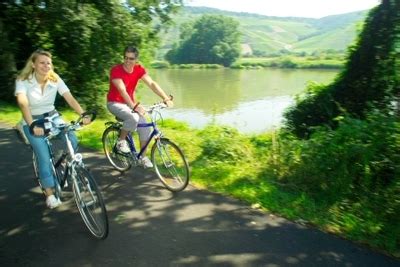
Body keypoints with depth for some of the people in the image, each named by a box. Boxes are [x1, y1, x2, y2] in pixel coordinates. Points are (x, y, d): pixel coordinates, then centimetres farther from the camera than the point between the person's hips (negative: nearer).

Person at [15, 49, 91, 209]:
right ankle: (49, 194, -1)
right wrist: (32, 125, -51)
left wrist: (83, 115, -37)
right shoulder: (23, 81, -17)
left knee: (72, 140, -23)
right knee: (44, 156, -17)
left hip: (52, 117, 3)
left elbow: (70, 98, -20)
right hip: (32, 121, -3)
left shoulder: (55, 80, -8)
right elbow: (23, 103, -34)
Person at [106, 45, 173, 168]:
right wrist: (134, 106, -49)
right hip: (115, 103, -5)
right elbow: (122, 90, -35)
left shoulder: (139, 69, -9)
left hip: (130, 102, 5)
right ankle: (121, 141, -6)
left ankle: (143, 157, 7)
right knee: (133, 118, -34)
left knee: (145, 127, -10)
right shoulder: (116, 70, -23)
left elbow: (152, 84, -19)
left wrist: (166, 99, -32)